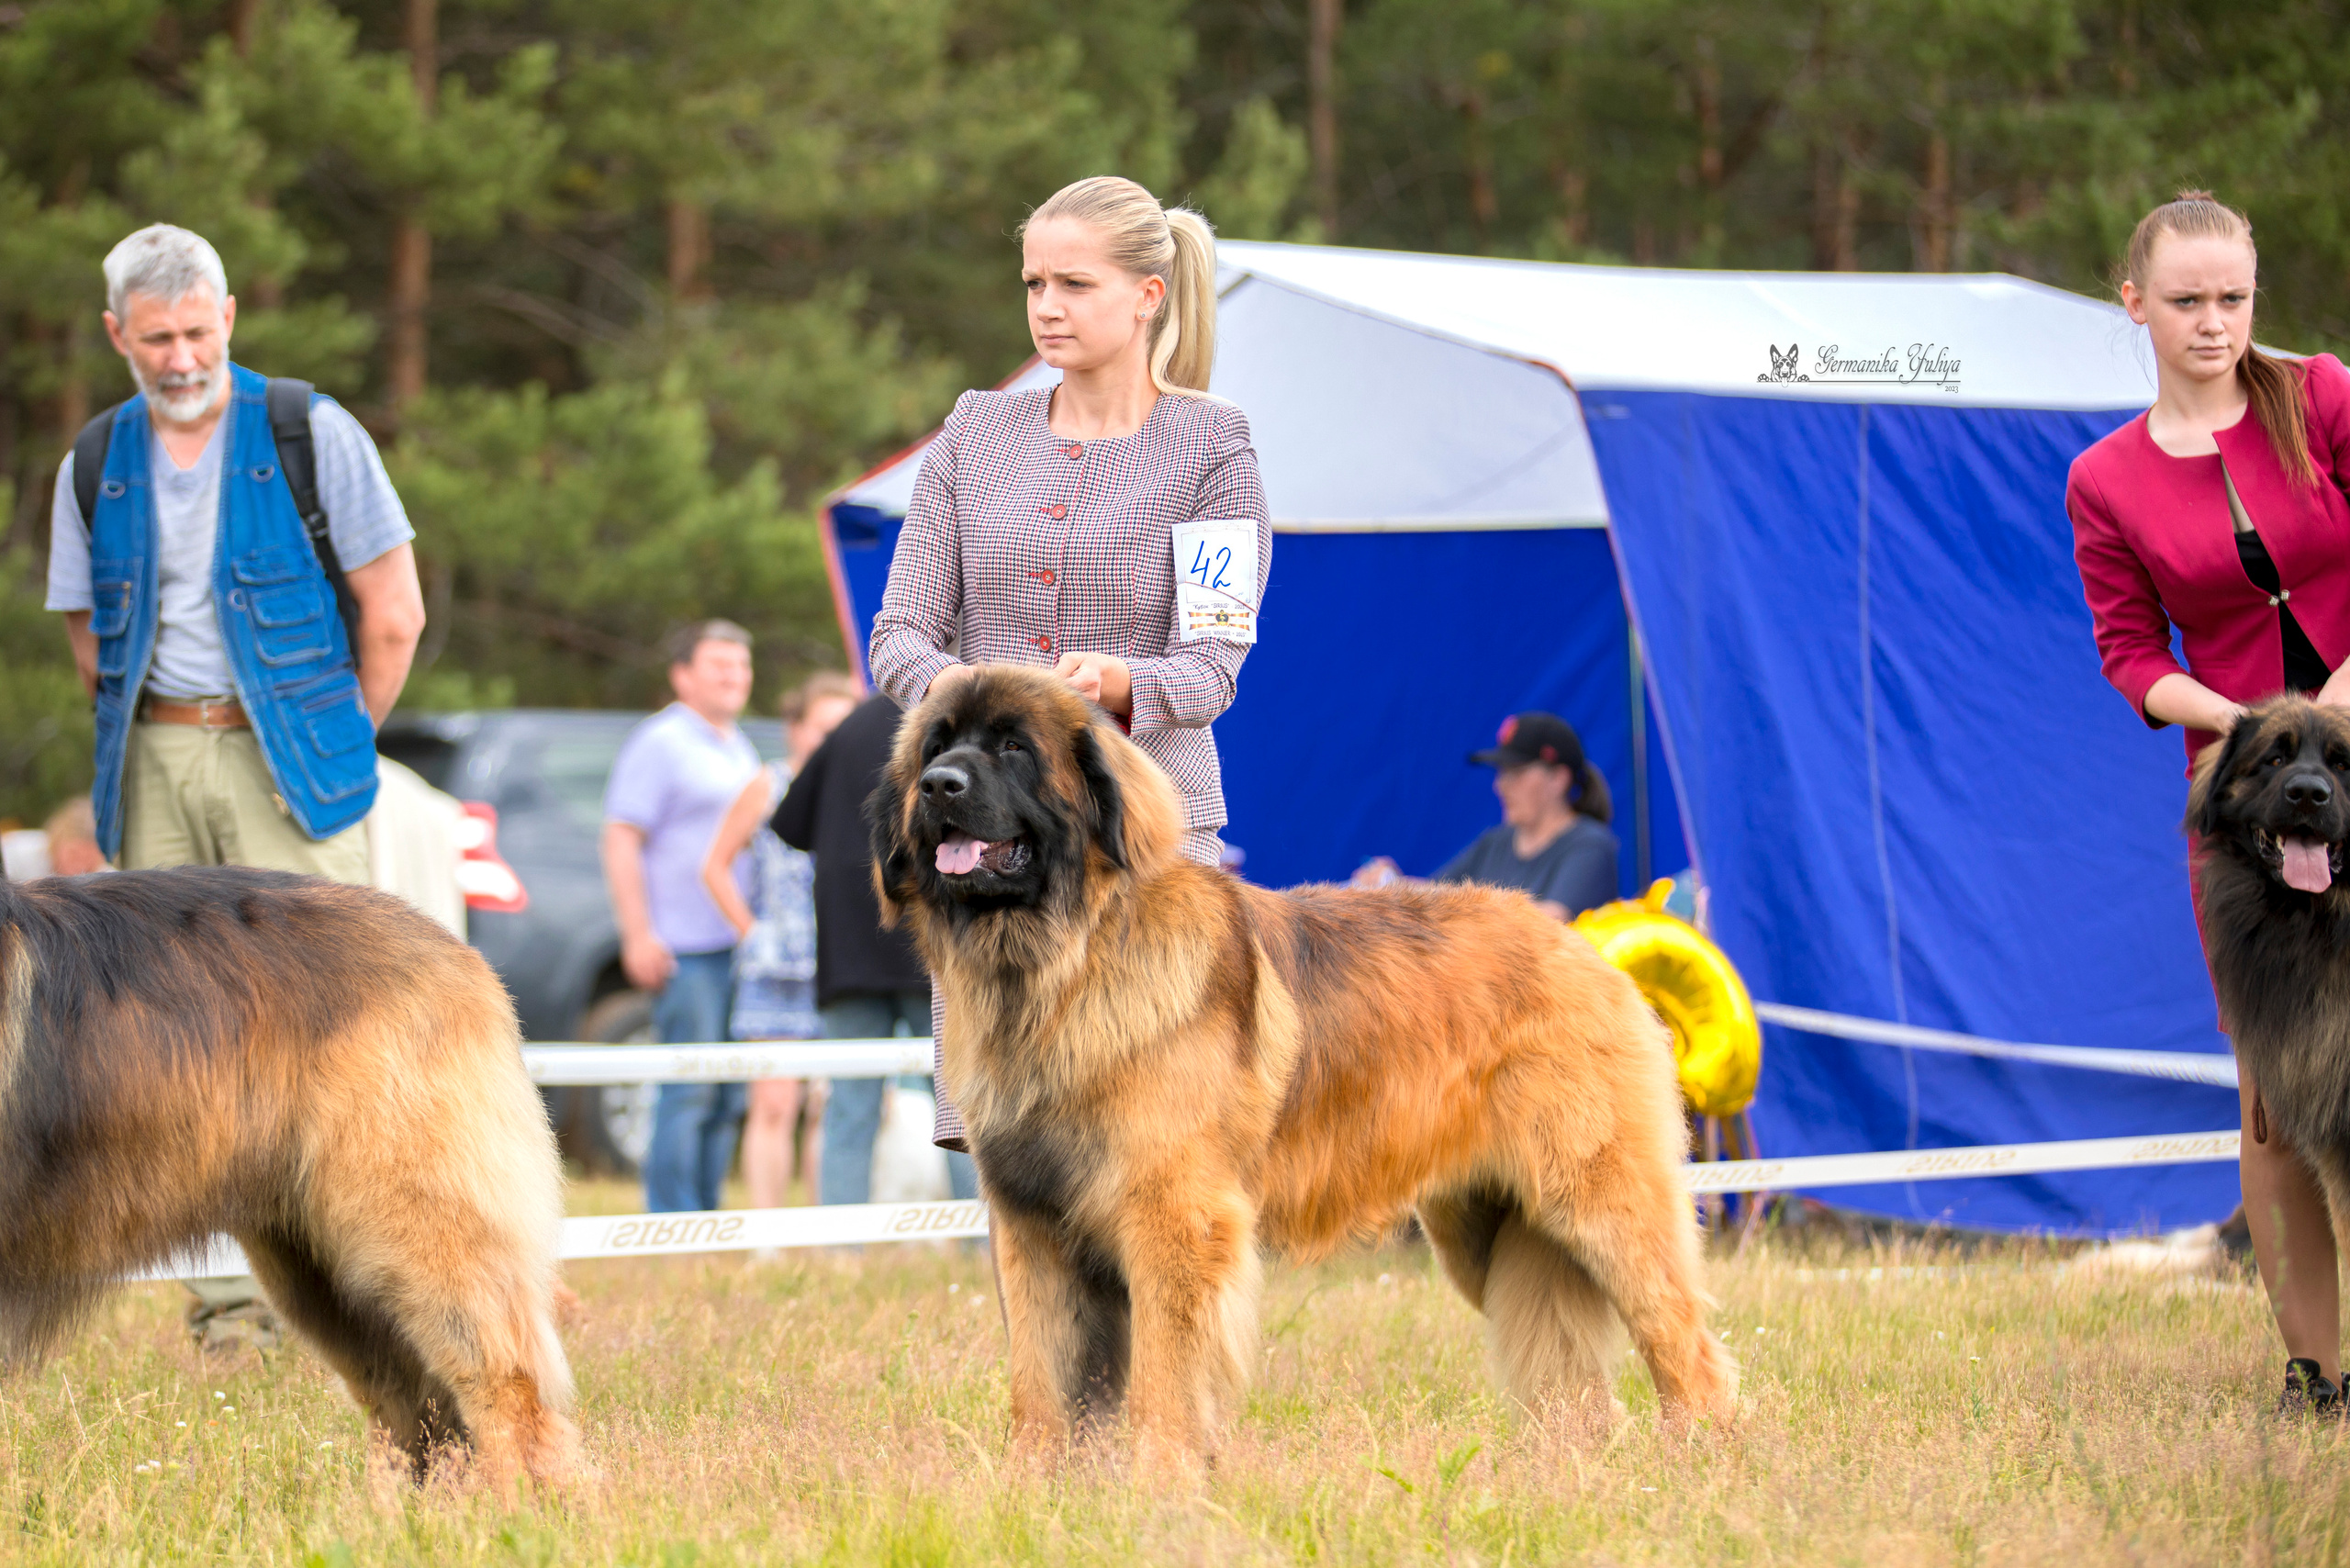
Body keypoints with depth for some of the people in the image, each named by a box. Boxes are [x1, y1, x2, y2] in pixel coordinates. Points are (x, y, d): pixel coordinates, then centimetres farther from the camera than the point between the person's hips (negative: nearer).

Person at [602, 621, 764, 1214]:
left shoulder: (739, 749, 21)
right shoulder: (659, 743, -6)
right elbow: (621, 841, -12)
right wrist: (639, 936, -19)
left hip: (739, 944, 8)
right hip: (685, 950, -8)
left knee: (729, 1096, 8)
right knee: (690, 1092, -10)